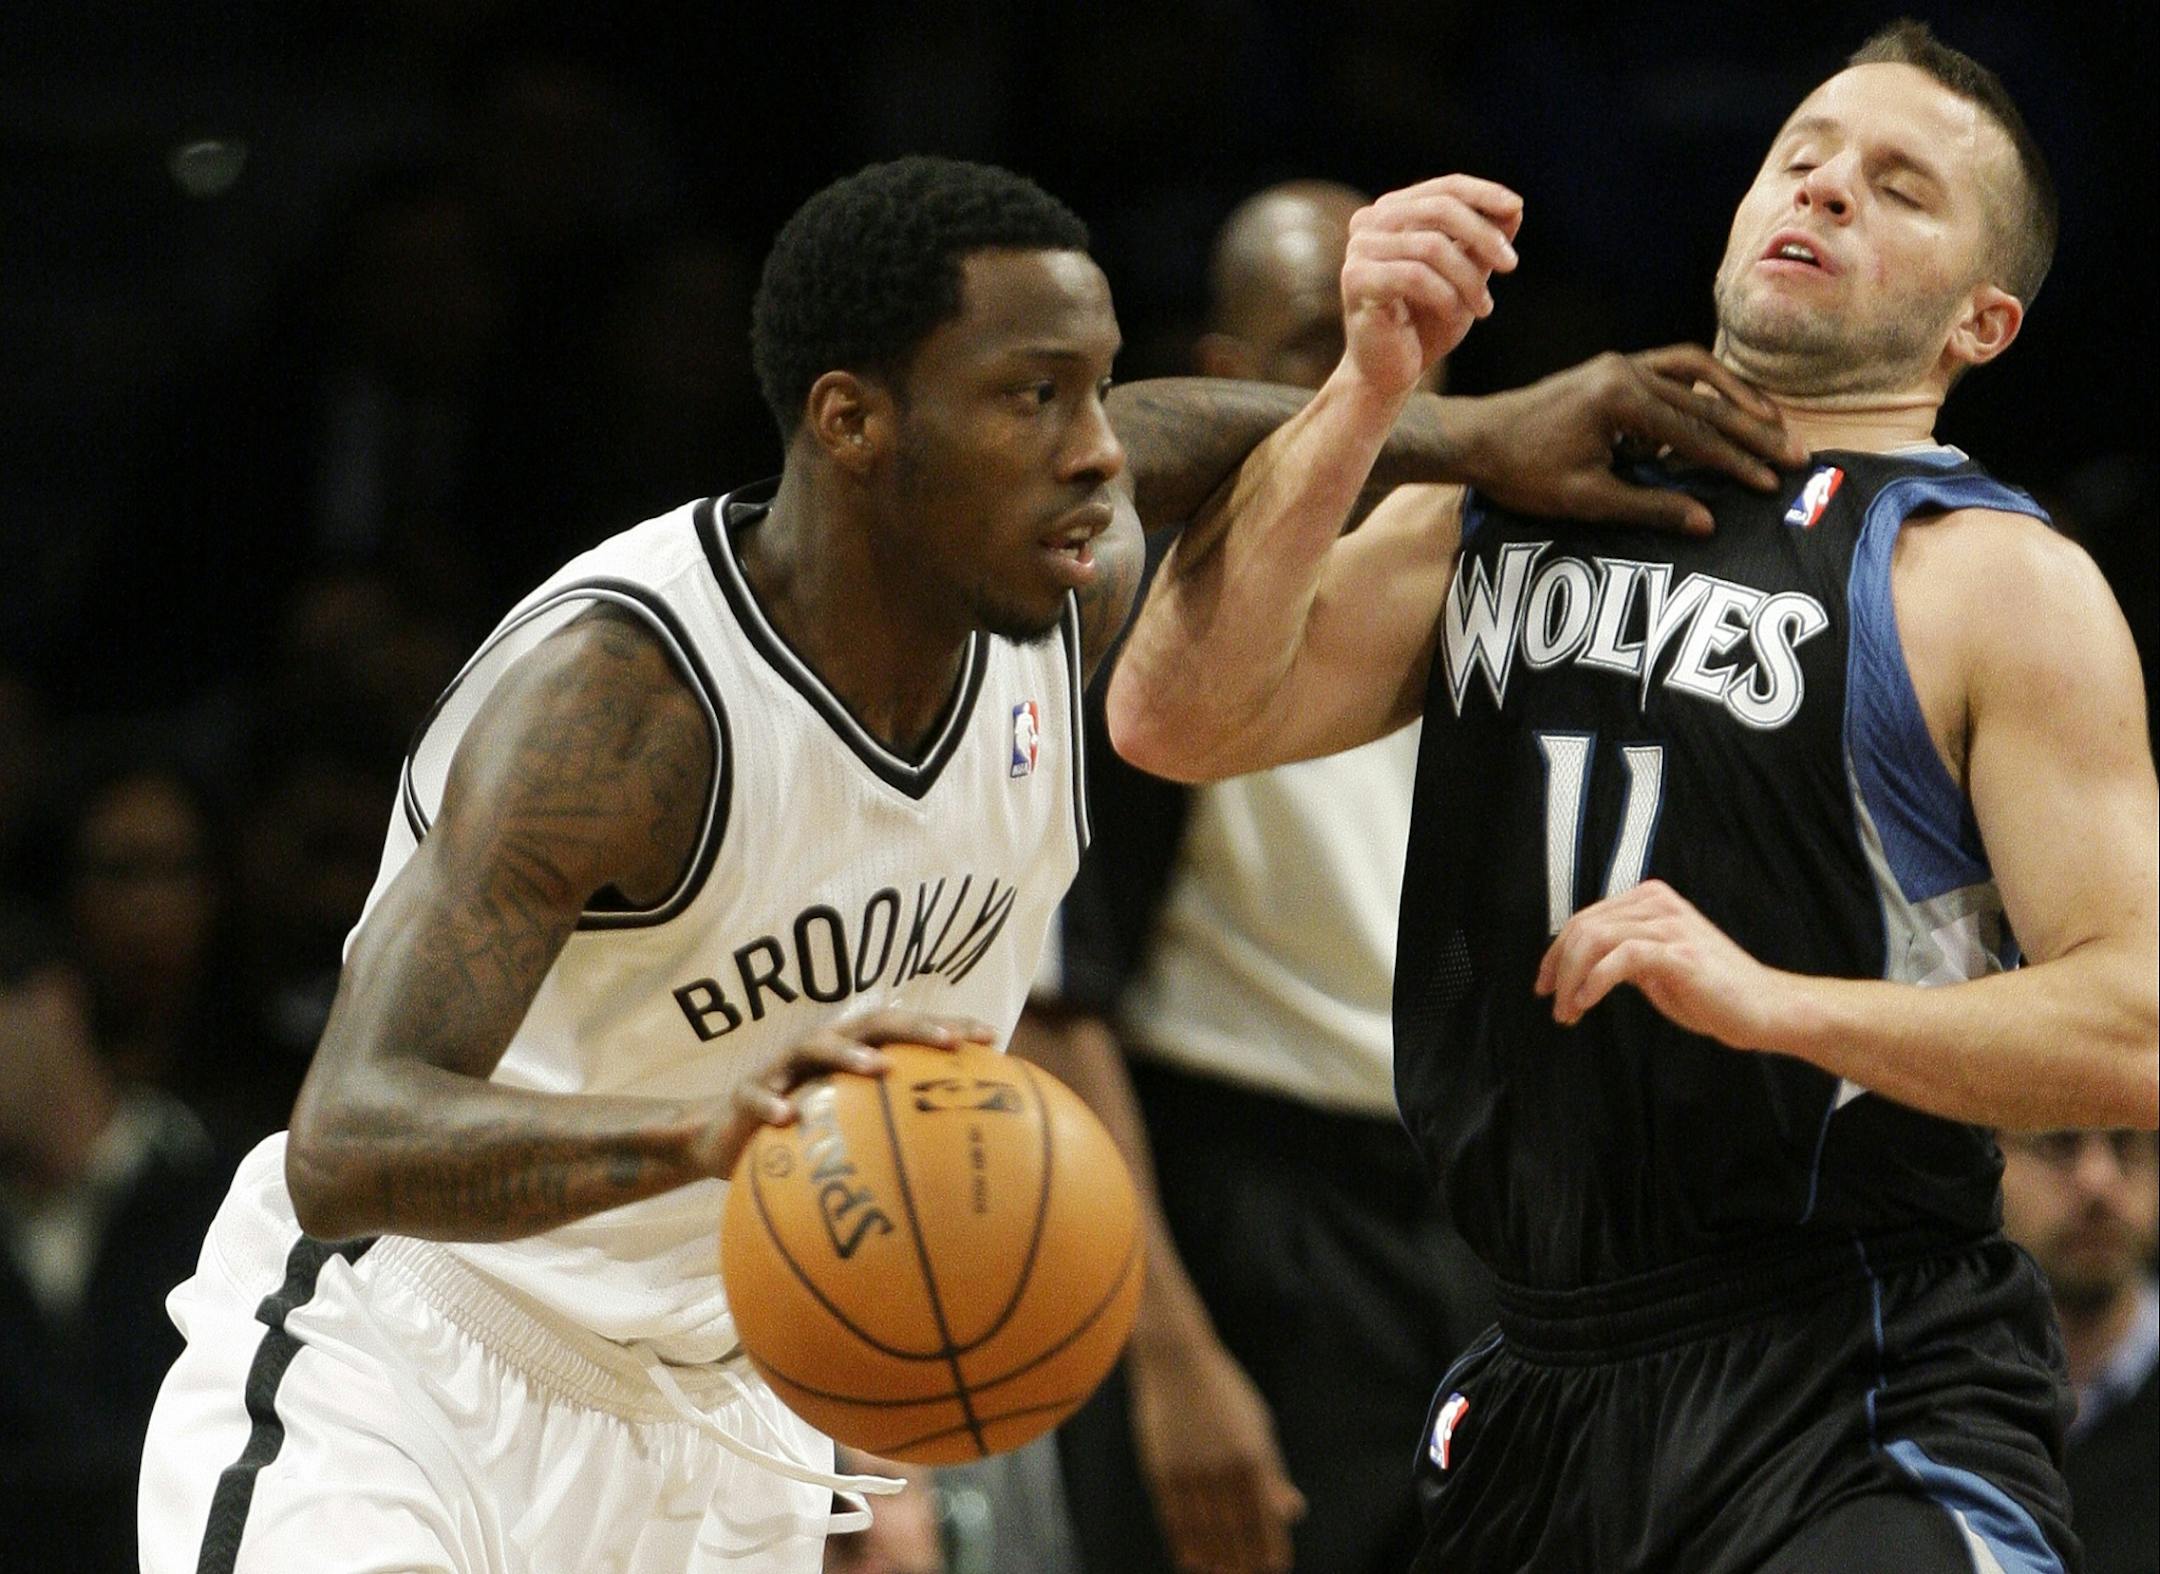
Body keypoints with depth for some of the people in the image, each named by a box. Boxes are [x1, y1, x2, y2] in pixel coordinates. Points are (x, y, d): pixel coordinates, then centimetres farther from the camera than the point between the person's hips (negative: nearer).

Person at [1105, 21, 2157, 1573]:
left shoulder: (1996, 578, -2)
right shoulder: (1498, 503, 13)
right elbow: (1179, 721, 0)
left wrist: (1769, 1000, -22)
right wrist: (1369, 395, -10)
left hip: (1859, 1405, -5)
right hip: (1530, 1375, 5)